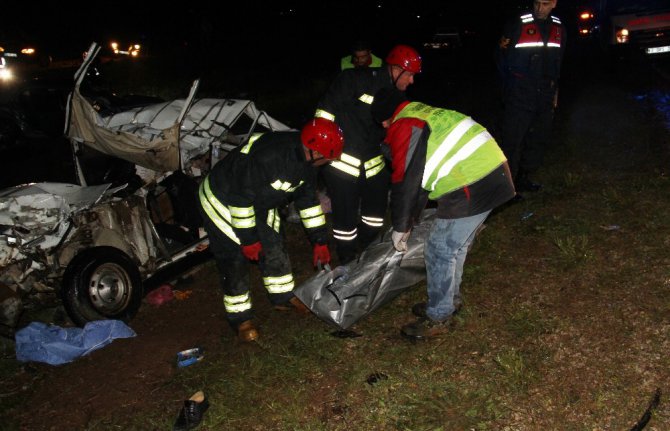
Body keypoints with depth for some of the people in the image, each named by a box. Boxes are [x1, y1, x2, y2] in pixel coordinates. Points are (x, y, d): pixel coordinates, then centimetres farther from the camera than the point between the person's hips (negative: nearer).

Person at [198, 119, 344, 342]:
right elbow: (241, 199, -32)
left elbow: (308, 199, 4)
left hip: (258, 205, 8)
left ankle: (283, 297, 32)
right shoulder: (268, 156, -39)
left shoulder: (305, 158, -10)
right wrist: (248, 238, -23)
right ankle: (240, 317, 14)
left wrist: (319, 239, 6)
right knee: (234, 261, -3)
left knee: (274, 249, 11)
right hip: (223, 203, -8)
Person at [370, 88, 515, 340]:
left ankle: (438, 319, 18)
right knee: (457, 245, 24)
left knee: (439, 251, 5)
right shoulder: (427, 114, 21)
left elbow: (404, 183, -7)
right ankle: (450, 299, 41)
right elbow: (422, 176, 26)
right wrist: (410, 222, 31)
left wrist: (400, 229, 7)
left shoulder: (403, 128, -8)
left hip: (471, 191, -9)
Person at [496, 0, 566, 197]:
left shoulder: (559, 29, 10)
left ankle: (523, 179, 25)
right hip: (519, 99, -6)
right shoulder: (518, 25, -6)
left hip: (545, 98, 6)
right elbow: (502, 57, 0)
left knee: (538, 141, 12)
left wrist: (554, 90, 15)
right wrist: (511, 85, 1)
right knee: (512, 142, -8)